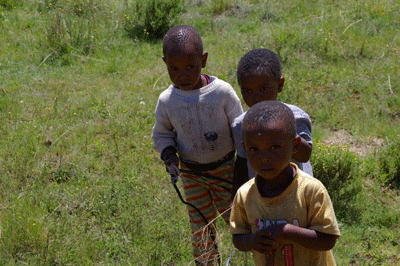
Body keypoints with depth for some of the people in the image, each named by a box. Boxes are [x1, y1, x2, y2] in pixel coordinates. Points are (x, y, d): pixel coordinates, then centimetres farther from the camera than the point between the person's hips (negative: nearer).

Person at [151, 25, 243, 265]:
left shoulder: (222, 92, -16)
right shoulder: (167, 101, -10)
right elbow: (161, 134, 7)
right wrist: (168, 151, -14)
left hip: (224, 170, -2)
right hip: (192, 174, 2)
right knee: (200, 228, 10)